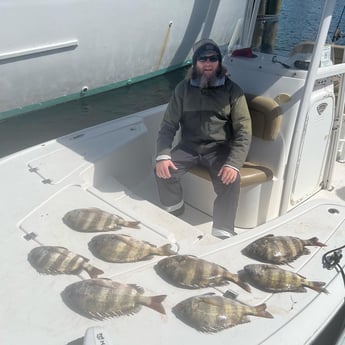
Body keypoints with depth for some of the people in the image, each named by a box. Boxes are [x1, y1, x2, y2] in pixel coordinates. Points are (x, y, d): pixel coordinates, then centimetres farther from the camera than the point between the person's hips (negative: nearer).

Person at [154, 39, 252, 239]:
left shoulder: (232, 90, -2)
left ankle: (222, 235, -15)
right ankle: (174, 219, 5)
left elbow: (244, 131, -7)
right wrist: (163, 155, -16)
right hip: (189, 146, 2)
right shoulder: (184, 88, 4)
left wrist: (233, 163, -24)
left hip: (219, 148, -2)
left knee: (230, 180, -30)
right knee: (163, 172, -21)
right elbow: (169, 125, 3)